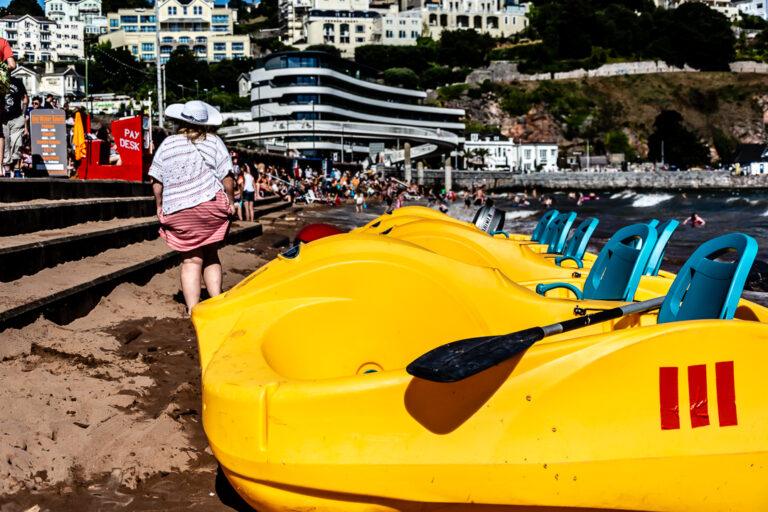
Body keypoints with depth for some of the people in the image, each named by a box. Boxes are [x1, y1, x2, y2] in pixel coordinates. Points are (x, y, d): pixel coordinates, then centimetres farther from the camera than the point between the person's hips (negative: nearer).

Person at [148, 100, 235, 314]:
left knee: (191, 260, 3)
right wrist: (231, 202, 10)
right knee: (211, 255, 13)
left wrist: (160, 206, 19)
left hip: (178, 212, 1)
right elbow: (227, 178, -3)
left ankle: (192, 311, -3)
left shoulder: (167, 145, 6)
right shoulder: (213, 142, 2)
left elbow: (157, 183, 6)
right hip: (211, 206, 0)